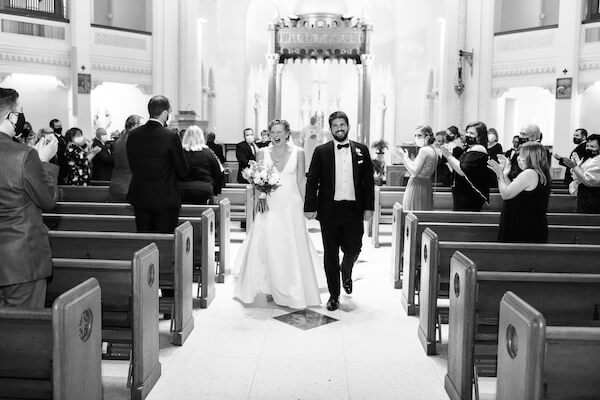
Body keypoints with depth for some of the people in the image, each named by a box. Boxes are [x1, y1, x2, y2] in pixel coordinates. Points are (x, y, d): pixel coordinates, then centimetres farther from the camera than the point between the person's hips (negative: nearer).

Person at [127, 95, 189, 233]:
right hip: (166, 199, -5)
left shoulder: (133, 135, -1)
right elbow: (183, 172, -6)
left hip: (140, 198, 5)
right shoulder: (171, 136, -14)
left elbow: (132, 166, 7)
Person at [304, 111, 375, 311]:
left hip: (353, 210, 1)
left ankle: (346, 272, 39)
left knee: (353, 250, 4)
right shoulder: (321, 151, 2)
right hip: (329, 210, -1)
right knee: (330, 254, 5)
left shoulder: (361, 150, 6)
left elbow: (368, 180, 6)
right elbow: (312, 181, 1)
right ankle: (334, 295, 18)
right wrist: (310, 207, -6)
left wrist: (369, 207, 1)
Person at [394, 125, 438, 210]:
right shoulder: (432, 151, 14)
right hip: (427, 187, 10)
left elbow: (414, 172, -19)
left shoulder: (424, 150, -14)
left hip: (417, 186, -10)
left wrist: (404, 157, -11)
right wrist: (405, 157, 12)